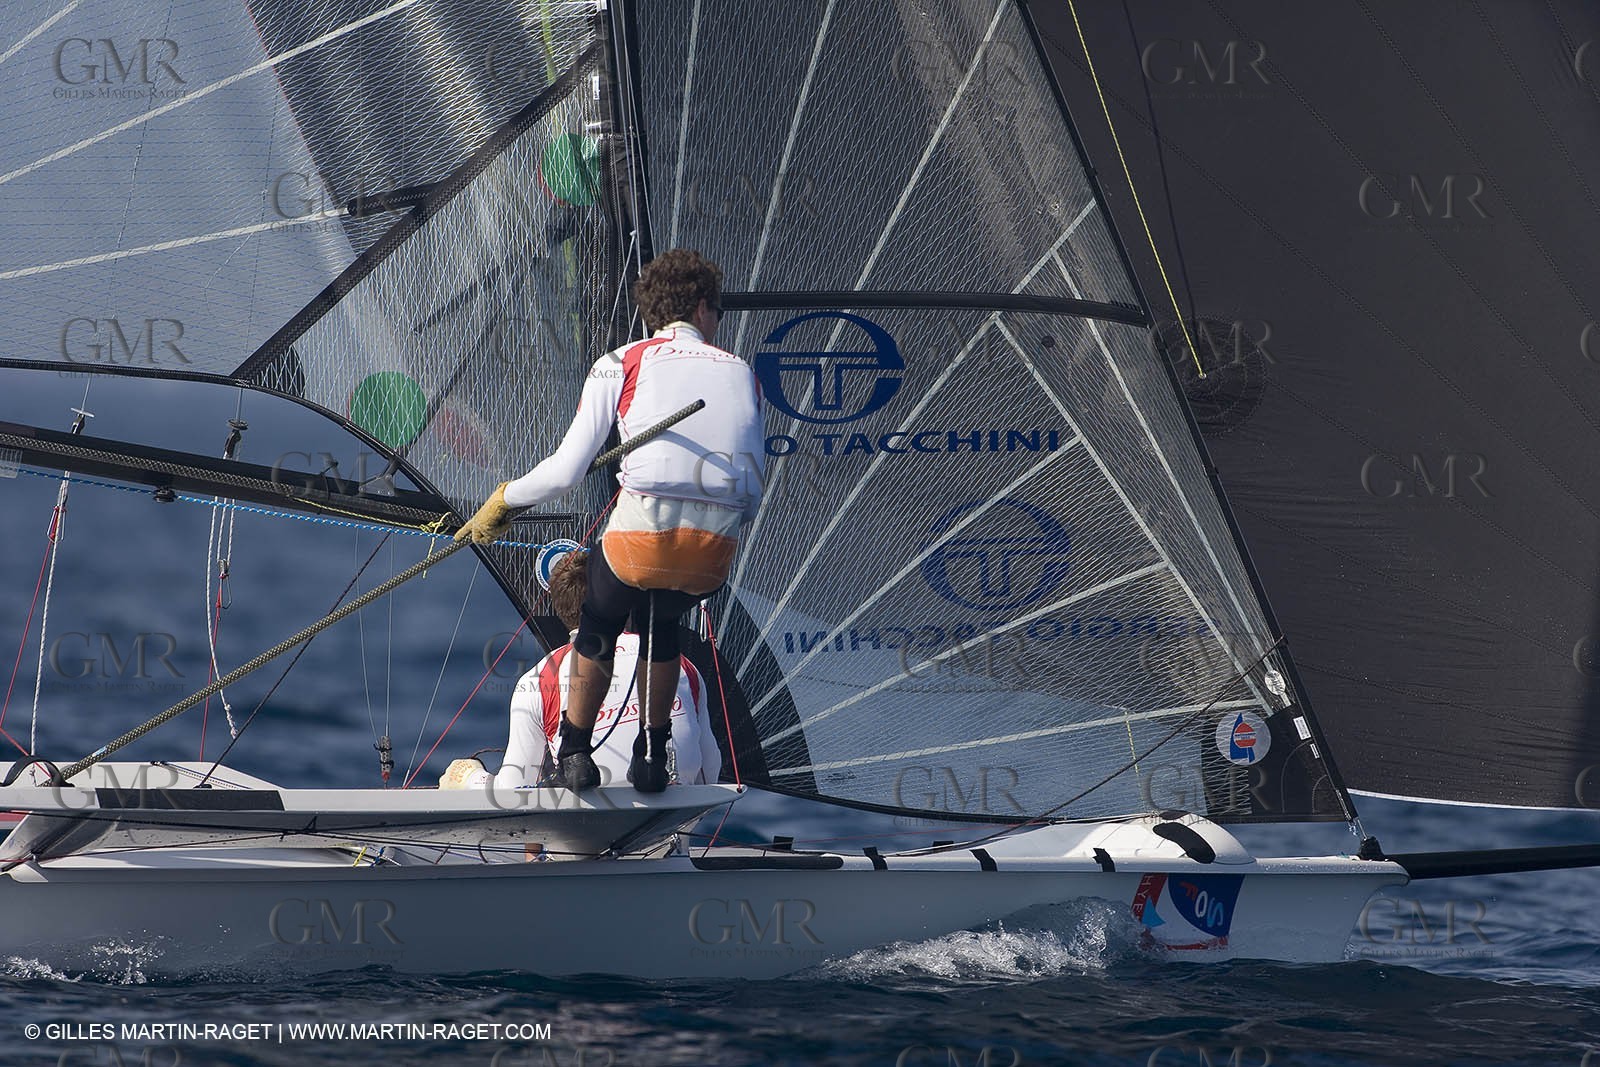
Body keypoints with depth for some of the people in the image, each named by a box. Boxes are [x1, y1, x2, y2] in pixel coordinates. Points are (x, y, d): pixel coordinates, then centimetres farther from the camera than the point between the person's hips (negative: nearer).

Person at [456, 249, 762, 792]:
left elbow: (566, 470, 1)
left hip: (638, 542, -3)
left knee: (600, 621, 30)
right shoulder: (741, 373, 16)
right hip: (714, 558, 3)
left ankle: (575, 754, 30)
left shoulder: (621, 364, 6)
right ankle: (652, 757, 35)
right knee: (662, 620, 35)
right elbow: (752, 496, 16)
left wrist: (502, 502, 17)